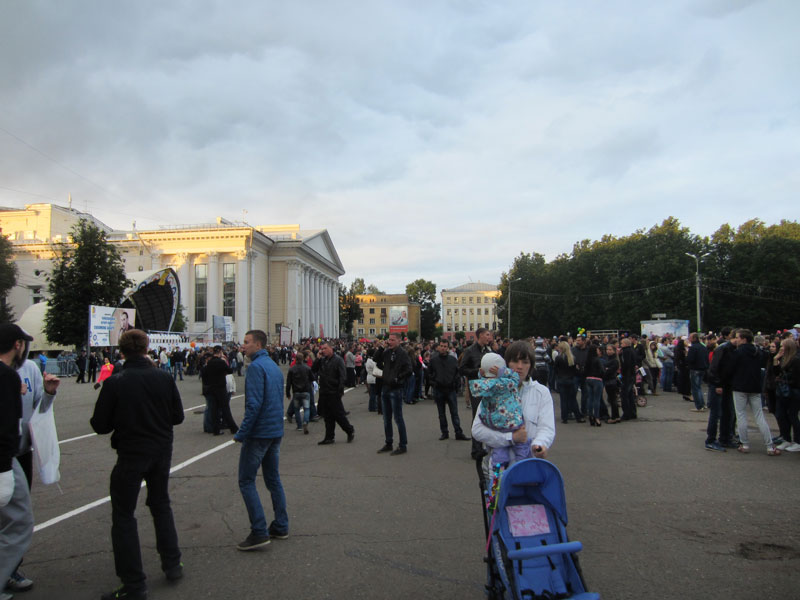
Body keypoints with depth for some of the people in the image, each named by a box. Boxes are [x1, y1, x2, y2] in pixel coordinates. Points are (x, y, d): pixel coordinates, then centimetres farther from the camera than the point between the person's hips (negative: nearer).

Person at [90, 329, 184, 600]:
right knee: (161, 504, 22)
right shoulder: (164, 378, -6)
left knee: (123, 516, 8)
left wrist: (123, 419, 10)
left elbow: (100, 425, -10)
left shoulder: (114, 383, -14)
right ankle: (172, 564, 29)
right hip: (162, 452, 4)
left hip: (131, 455, -4)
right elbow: (178, 416, 0)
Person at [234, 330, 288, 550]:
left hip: (259, 433, -9)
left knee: (246, 481, -1)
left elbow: (254, 404, -23)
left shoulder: (256, 367, -16)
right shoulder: (274, 366, 13)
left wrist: (241, 434, -16)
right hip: (276, 431, 9)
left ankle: (259, 532, -2)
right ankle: (281, 527, 21)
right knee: (273, 479, 15)